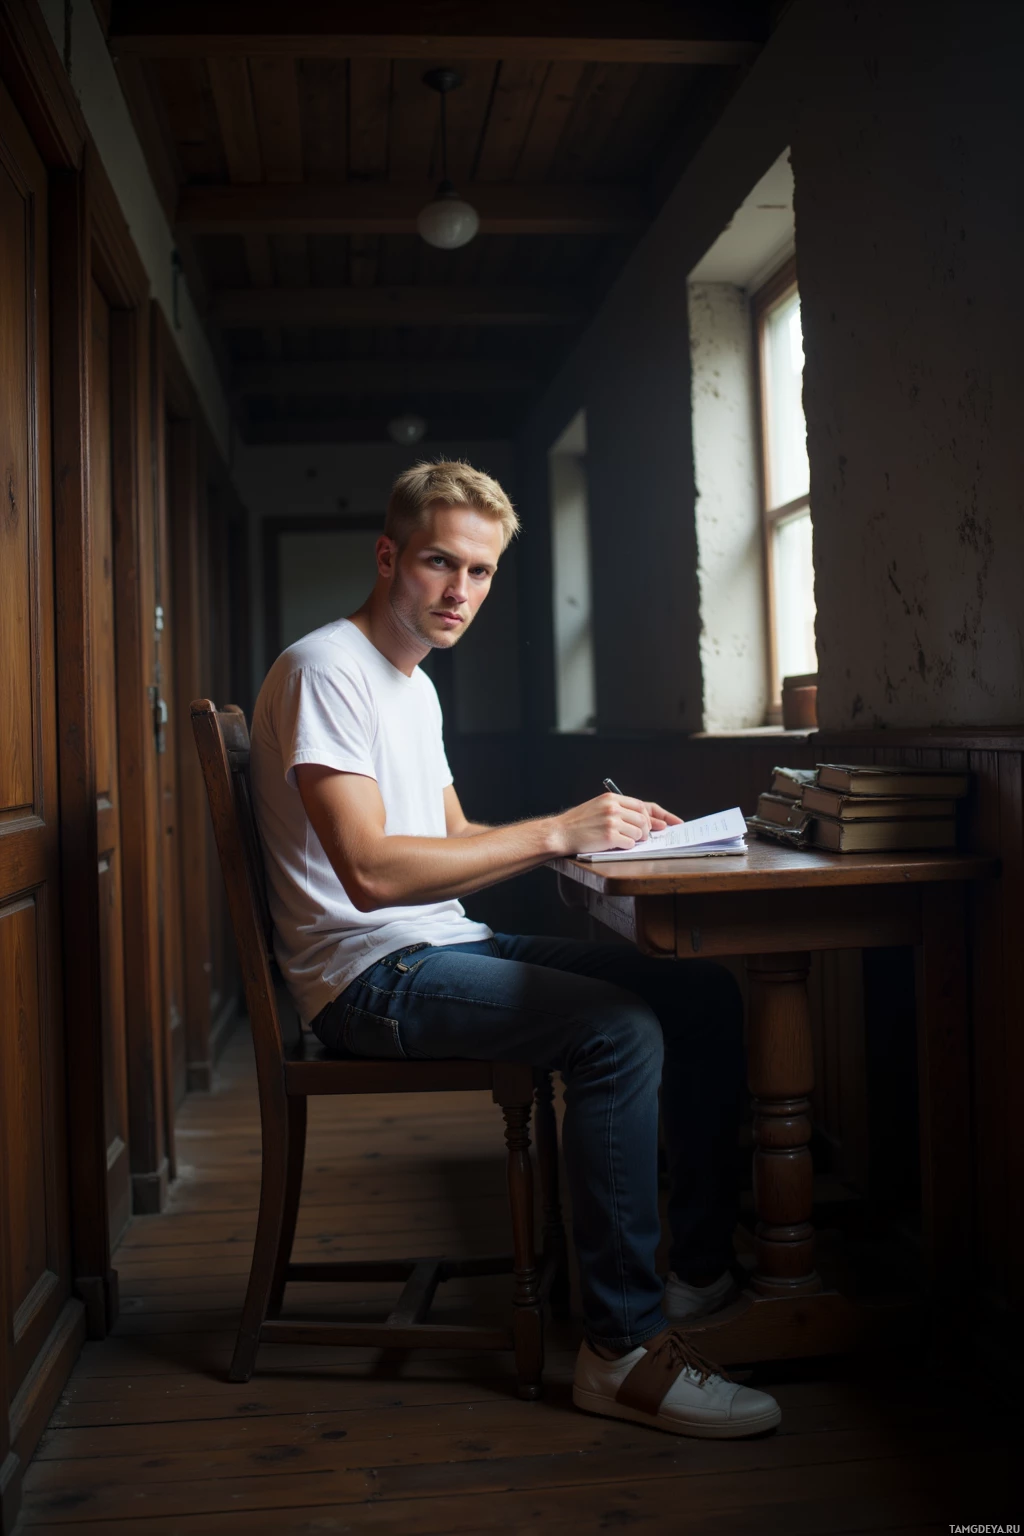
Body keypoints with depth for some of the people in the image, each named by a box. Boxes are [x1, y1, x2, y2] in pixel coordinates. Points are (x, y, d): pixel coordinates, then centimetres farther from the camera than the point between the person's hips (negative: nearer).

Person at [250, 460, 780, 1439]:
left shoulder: (414, 684, 17)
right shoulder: (324, 670, -14)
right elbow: (371, 871, -25)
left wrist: (595, 830, 6)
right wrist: (554, 832, -23)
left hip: (446, 949, 10)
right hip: (368, 975, -10)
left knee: (703, 995, 3)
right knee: (619, 1030, -29)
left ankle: (704, 1269, 13)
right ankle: (623, 1349, -18)